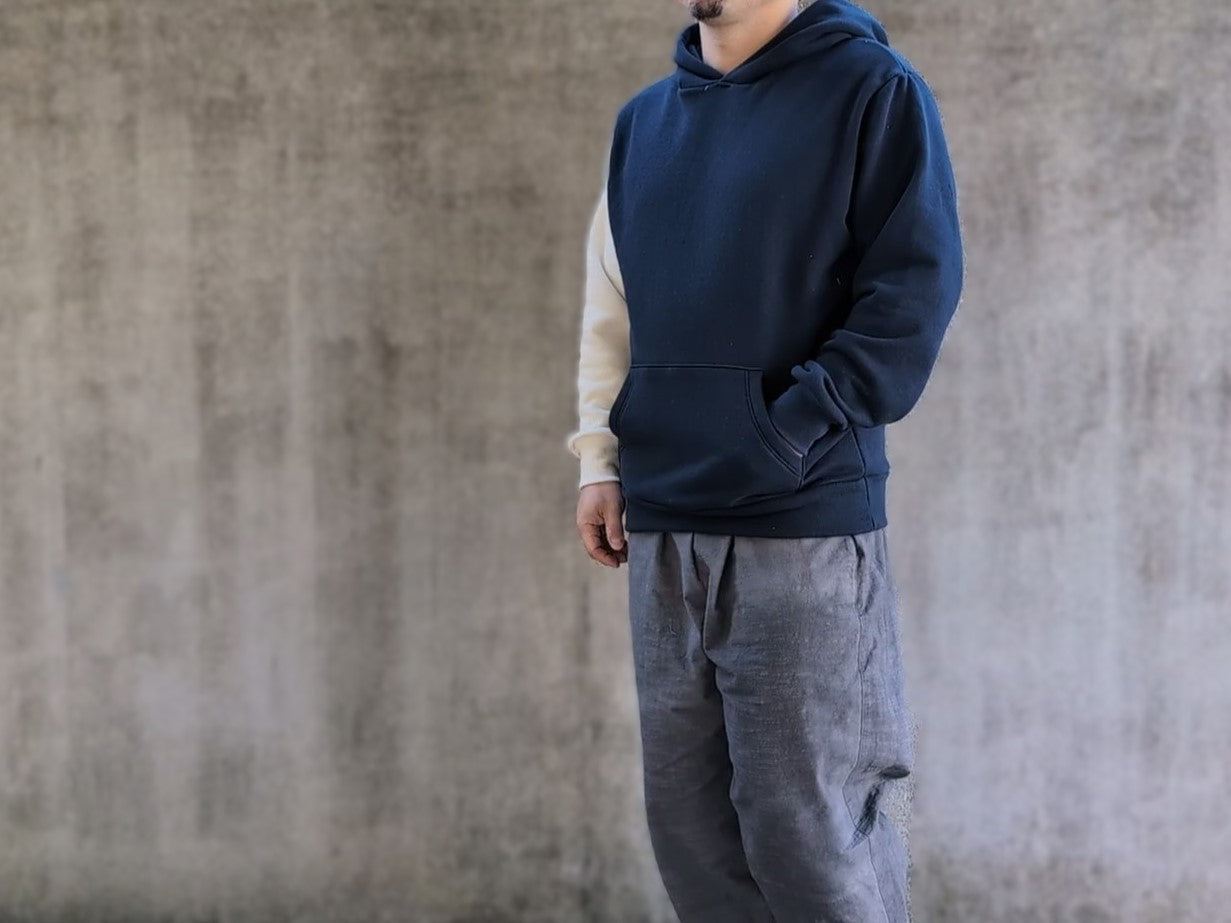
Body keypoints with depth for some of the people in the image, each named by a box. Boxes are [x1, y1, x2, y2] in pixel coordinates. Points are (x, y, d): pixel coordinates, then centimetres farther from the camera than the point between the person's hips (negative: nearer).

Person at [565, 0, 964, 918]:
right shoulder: (642, 120, 15)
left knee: (805, 829, -2)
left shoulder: (872, 90, -2)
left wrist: (793, 437, -15)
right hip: (663, 526, 6)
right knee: (687, 818, 10)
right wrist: (601, 459, 9)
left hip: (803, 523, -6)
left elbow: (915, 290, -9)